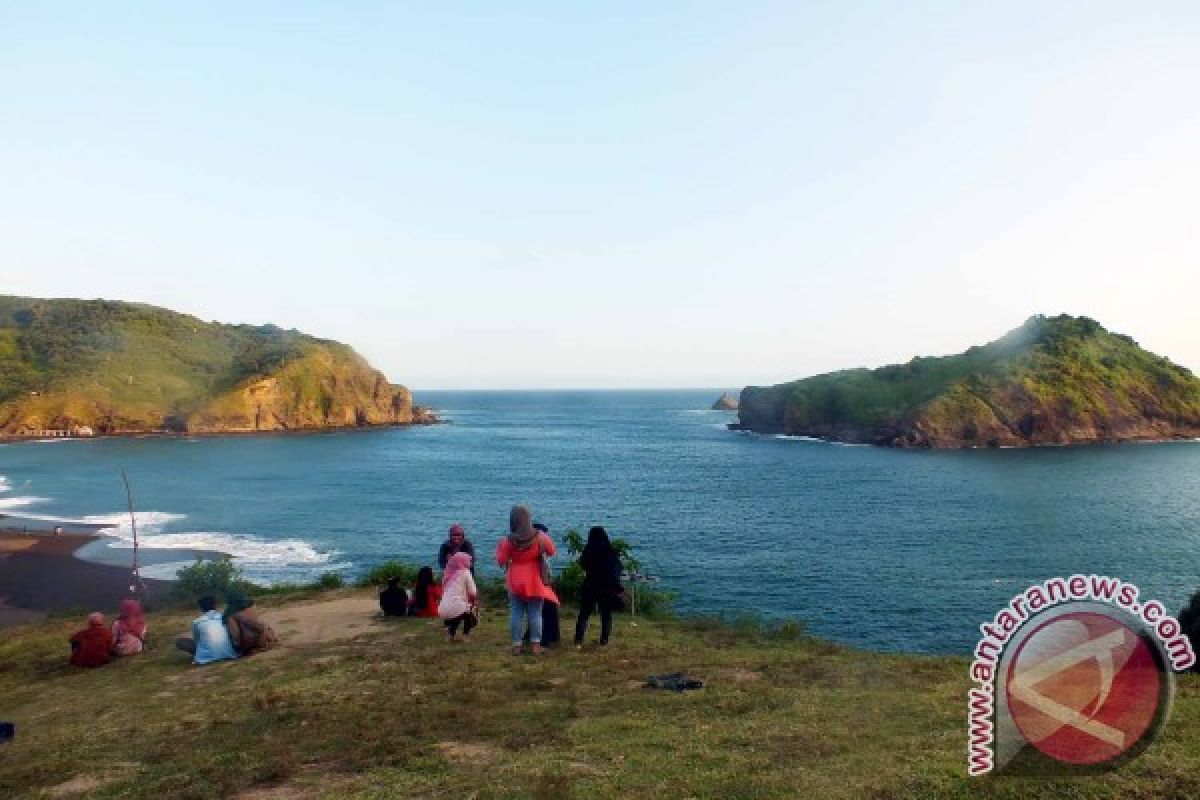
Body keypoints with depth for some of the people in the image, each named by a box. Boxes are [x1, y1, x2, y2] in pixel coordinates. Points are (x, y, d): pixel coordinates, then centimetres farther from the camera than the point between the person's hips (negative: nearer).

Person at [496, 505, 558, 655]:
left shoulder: (508, 540, -13)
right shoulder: (539, 537, -10)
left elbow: (501, 561, -4)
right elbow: (551, 551, 4)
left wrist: (499, 547, 12)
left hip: (515, 582, 0)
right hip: (535, 581, 0)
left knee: (516, 613, 6)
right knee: (535, 613, 6)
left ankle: (516, 645, 6)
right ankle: (536, 644, 5)